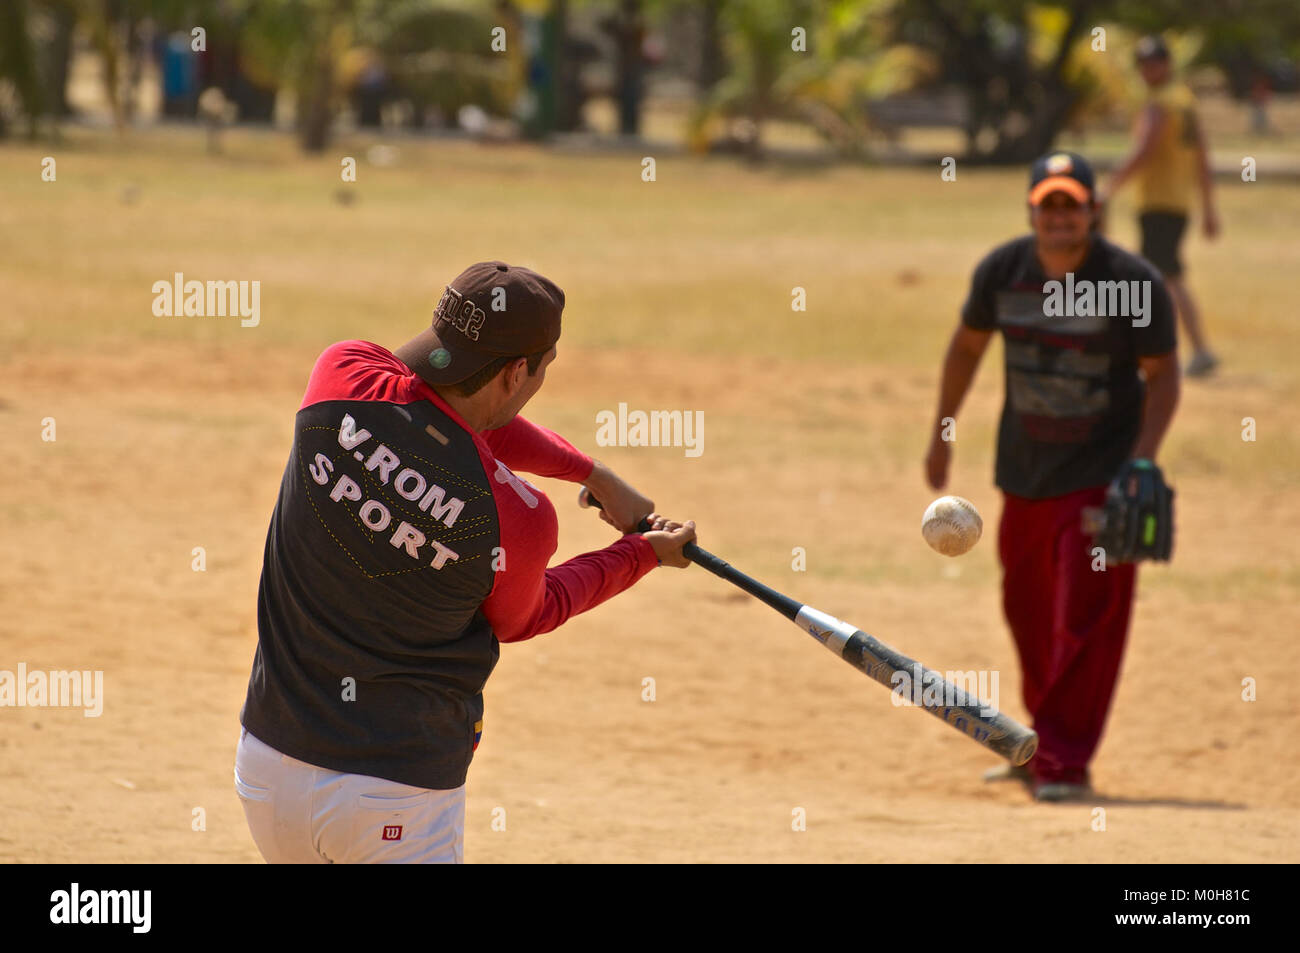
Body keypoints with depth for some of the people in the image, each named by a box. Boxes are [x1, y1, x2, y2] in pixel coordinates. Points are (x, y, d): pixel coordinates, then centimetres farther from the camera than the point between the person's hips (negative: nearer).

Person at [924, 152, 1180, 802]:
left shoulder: (1133, 281, -15)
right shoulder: (1002, 271, -3)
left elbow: (1162, 373, -8)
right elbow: (968, 343, 13)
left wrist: (1141, 461, -18)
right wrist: (941, 435, 16)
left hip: (1101, 473, -5)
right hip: (1024, 471, 5)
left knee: (1086, 617, -12)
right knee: (1027, 609, 15)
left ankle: (1065, 763, -9)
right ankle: (1042, 748, 32)